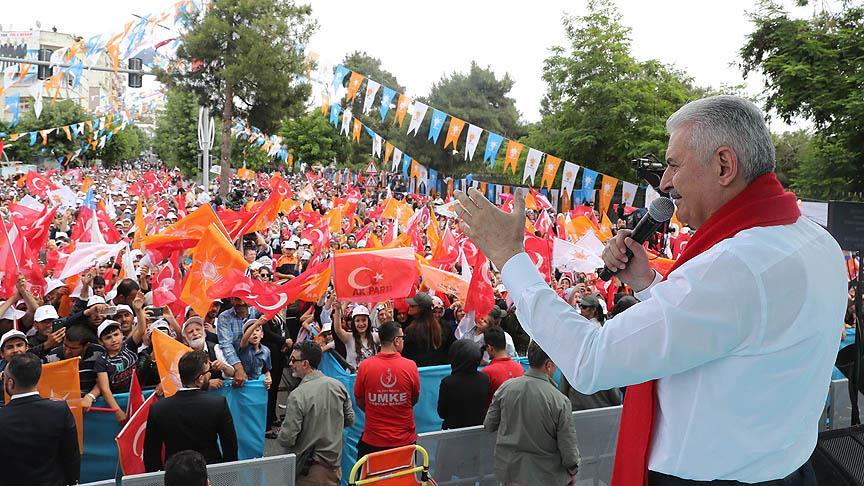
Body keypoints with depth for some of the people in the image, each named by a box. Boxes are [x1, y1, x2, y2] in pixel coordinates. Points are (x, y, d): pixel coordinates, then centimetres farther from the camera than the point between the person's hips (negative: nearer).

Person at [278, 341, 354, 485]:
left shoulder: (297, 395, -20)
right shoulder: (338, 386, -3)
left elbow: (287, 439, -20)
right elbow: (350, 420, 7)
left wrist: (280, 435, 2)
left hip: (308, 470, -6)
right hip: (335, 466, 6)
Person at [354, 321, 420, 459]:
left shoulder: (365, 366, -11)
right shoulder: (410, 366, -12)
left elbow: (359, 402, 2)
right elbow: (414, 400, 3)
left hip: (372, 442, 0)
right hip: (405, 440, 0)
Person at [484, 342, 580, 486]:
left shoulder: (505, 387, -11)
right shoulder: (559, 401, -21)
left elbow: (489, 425, 0)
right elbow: (568, 445, -14)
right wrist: (573, 471, 5)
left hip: (510, 469, 3)